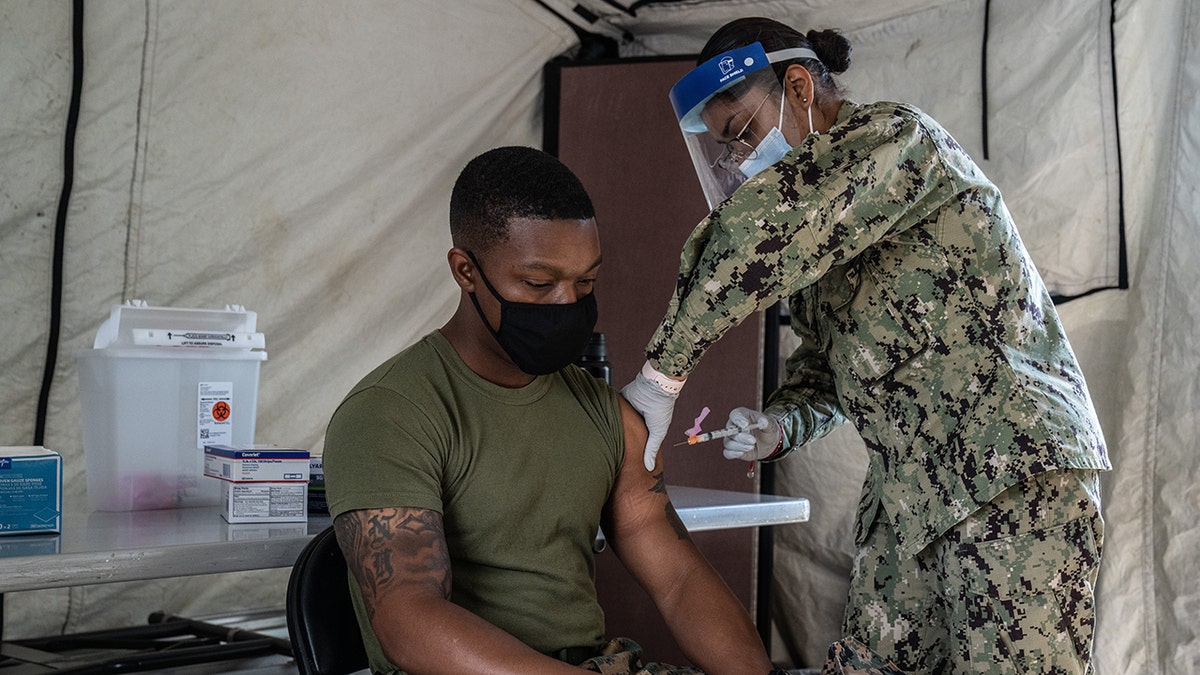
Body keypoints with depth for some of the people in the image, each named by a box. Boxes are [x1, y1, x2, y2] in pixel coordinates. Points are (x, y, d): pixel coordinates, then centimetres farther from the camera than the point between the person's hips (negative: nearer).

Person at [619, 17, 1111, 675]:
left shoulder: (897, 138, -10)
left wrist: (662, 373, -22)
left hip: (1016, 471, -9)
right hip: (905, 489, 9)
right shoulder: (816, 229, 18)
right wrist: (780, 427, -1)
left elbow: (758, 235, -26)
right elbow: (826, 360, 21)